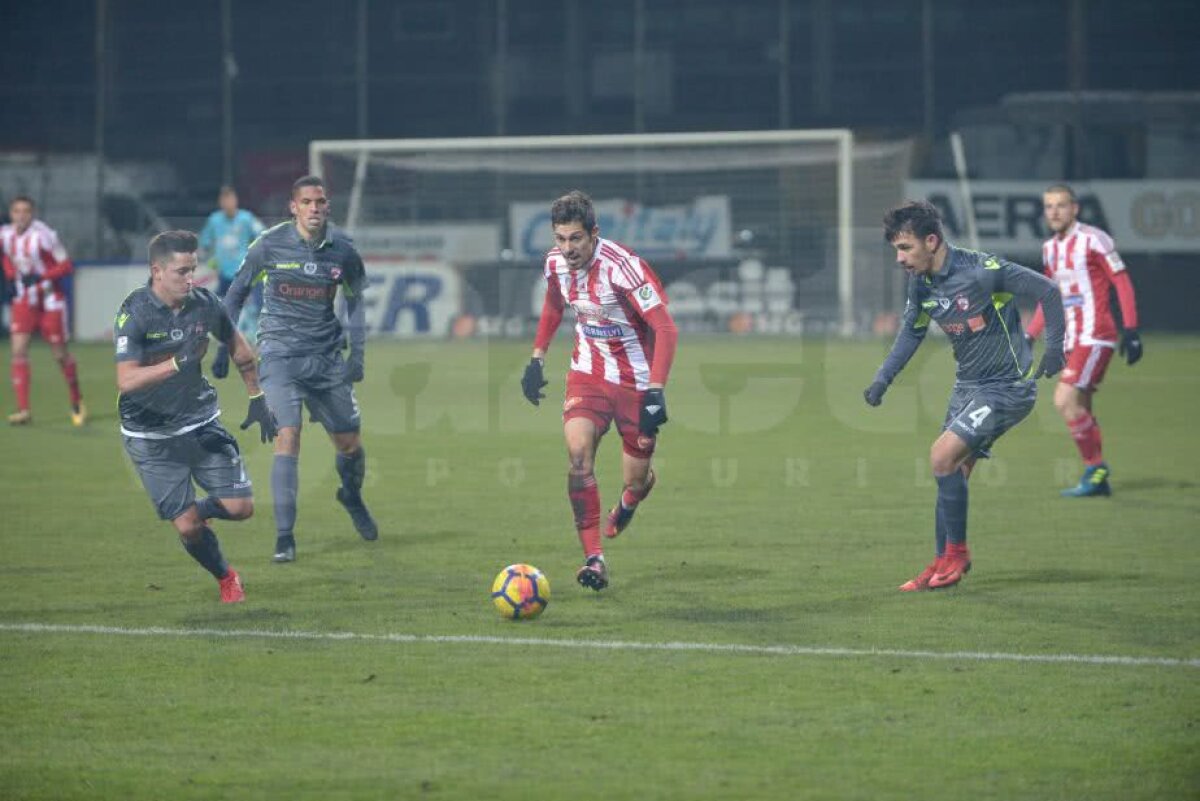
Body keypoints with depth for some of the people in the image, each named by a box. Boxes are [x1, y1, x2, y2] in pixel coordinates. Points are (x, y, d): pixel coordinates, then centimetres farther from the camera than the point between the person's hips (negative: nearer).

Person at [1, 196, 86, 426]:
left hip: (50, 298, -5)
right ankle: (23, 410, -10)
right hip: (23, 301, 5)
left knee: (60, 354, 5)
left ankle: (77, 402, 27)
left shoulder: (43, 235, -20)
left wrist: (39, 278, -26)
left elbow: (65, 266, -16)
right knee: (18, 350, -10)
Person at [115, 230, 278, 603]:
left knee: (240, 508, -5)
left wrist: (257, 400, 16)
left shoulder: (204, 304, -7)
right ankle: (226, 579, 24)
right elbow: (126, 380, -31)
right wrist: (176, 363, -42)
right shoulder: (134, 314, -20)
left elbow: (238, 346, 14)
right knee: (187, 528, -6)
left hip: (201, 422, 4)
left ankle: (197, 511, 29)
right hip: (151, 438, -4)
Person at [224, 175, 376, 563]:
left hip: (327, 356, 3)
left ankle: (352, 496, 44)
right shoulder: (270, 244, -8)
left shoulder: (342, 250, -2)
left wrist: (357, 351, 4)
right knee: (287, 437, -17)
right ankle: (284, 537, -12)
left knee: (349, 442, 9)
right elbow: (238, 289, 6)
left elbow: (355, 299, 13)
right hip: (280, 352, -3)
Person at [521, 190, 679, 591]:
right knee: (578, 452, -21)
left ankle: (630, 498, 46)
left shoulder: (621, 265, -26)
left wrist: (655, 390, -31)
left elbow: (666, 329, -25)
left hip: (635, 379, -4)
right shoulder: (556, 263, -7)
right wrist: (537, 358, 14)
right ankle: (594, 558, -17)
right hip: (587, 374, 4)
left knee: (636, 480, 5)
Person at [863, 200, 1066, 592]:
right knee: (953, 472, 6)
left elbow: (1047, 291, -15)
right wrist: (882, 380, 9)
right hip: (968, 385, 8)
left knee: (943, 455, -18)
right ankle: (943, 563, 17)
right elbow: (912, 332, 17)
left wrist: (1054, 349, -19)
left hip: (1008, 386, -8)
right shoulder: (921, 283, 0)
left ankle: (956, 551, -4)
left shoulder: (982, 271, -23)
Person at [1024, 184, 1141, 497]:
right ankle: (1097, 479, 13)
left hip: (1095, 336, -8)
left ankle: (1095, 470, -6)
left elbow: (1122, 283, -9)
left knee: (1065, 401, -17)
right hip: (1072, 339, 8)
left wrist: (1131, 331, -14)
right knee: (1079, 410, 5)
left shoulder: (1093, 240, -10)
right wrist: (1029, 336, 16)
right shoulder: (1050, 248, 13)